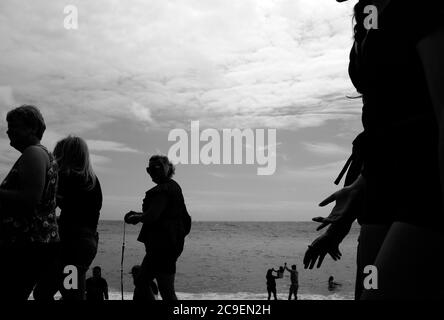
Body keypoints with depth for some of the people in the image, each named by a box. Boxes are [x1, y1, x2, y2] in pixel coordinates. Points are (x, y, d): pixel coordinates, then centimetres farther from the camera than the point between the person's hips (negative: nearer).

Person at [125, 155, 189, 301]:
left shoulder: (164, 189, -15)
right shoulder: (171, 187, 18)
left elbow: (152, 216, -23)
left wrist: (134, 218, -4)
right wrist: (137, 215, 16)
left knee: (166, 290, -7)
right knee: (141, 282, 17)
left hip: (163, 244, -11)